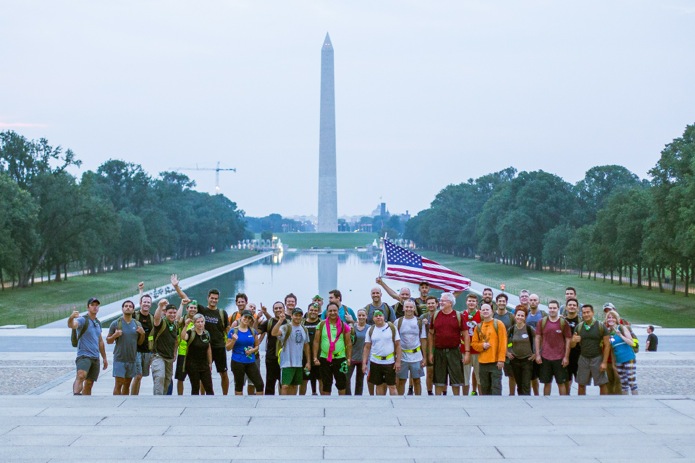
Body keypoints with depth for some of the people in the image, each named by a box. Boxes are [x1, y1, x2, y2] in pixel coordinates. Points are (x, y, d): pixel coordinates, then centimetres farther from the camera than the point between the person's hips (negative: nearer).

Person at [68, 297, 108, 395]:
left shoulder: (98, 323, 17)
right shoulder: (82, 320, -4)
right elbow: (72, 325, -27)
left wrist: (104, 358, 27)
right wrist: (71, 318, -49)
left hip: (95, 358, 7)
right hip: (84, 355, -7)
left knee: (89, 384, 8)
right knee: (81, 376, -30)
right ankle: (76, 394, -49)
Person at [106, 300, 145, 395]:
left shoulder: (137, 324, 9)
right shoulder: (115, 323, -1)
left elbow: (140, 343, 14)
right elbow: (108, 341, 3)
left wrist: (142, 334, -5)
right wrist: (115, 335, -17)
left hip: (132, 359, 4)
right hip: (119, 359, -4)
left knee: (127, 384, 9)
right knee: (118, 384, -8)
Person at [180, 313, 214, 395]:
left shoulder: (206, 334, 4)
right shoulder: (190, 333, -9)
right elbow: (183, 337, -33)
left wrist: (210, 363, 14)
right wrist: (186, 326, -45)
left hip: (204, 364, 4)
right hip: (192, 365, -4)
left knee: (209, 388, 1)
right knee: (195, 388, 3)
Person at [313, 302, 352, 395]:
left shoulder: (344, 326, 3)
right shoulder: (321, 325, 3)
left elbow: (348, 343, 4)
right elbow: (316, 342, 3)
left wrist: (349, 359, -1)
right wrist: (315, 358, -4)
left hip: (340, 358, 0)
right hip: (324, 358, 0)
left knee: (341, 383, 6)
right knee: (326, 384, 7)